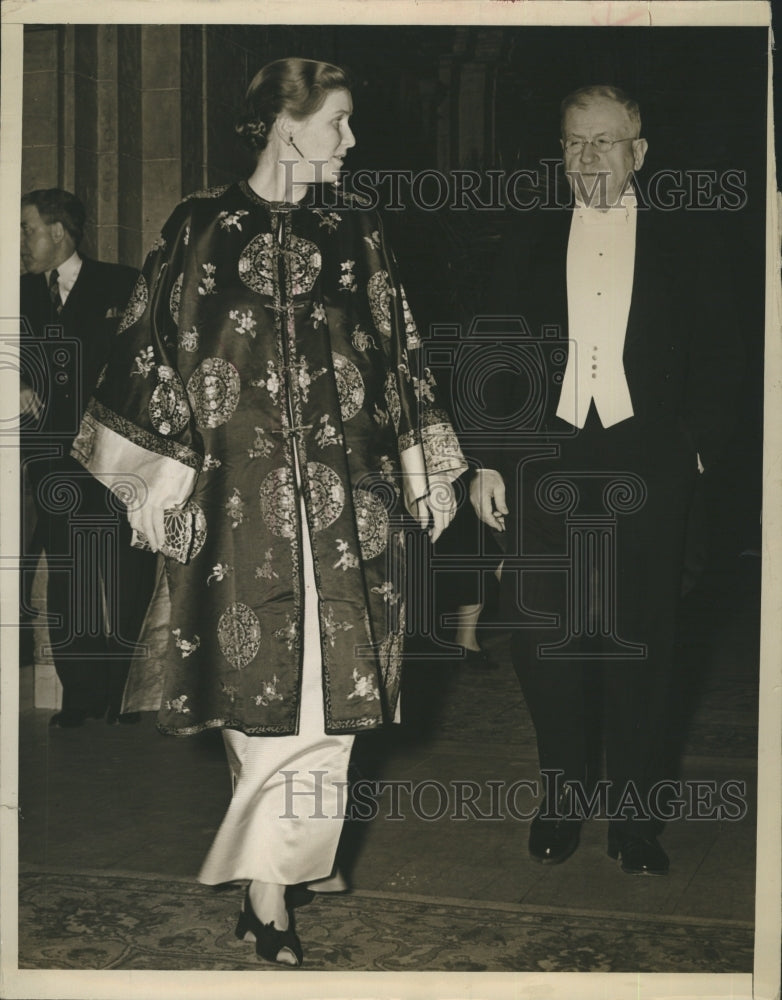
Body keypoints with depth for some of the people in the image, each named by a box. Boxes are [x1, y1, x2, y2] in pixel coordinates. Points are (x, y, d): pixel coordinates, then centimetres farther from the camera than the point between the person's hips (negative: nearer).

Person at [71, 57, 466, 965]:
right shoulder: (200, 228, 1)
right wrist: (163, 468, -3)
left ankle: (267, 893, 12)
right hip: (236, 489, -2)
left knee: (321, 680, -1)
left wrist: (422, 465, 12)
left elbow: (395, 353, 13)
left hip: (342, 486, 2)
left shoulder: (355, 230, 9)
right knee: (256, 677, 2)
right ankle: (268, 884, 18)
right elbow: (161, 350, 2)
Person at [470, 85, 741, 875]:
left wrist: (699, 444, -3)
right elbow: (498, 357, 9)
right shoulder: (529, 242, 10)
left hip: (645, 468, -1)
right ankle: (562, 798, 20)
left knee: (639, 642, 4)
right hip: (545, 466, 1)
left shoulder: (684, 241, 6)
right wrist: (488, 460, 2)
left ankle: (633, 813, 16)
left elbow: (717, 357, 7)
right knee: (548, 639, 4)